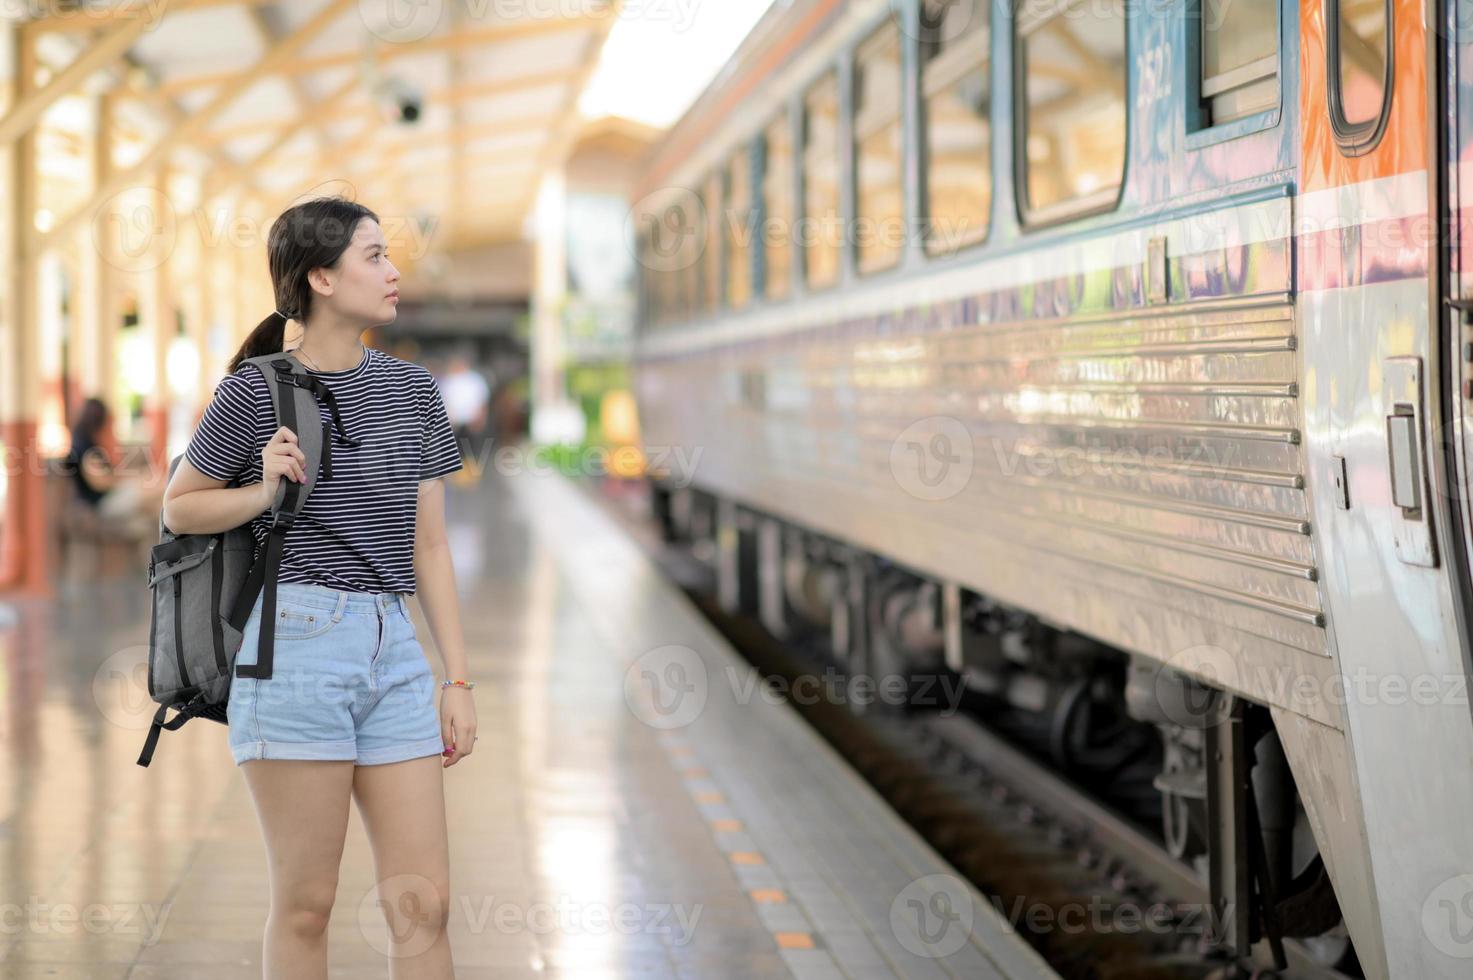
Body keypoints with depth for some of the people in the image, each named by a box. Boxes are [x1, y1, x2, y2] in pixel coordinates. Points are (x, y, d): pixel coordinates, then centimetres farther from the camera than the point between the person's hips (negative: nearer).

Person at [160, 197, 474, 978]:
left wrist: (458, 678, 9)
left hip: (393, 648, 5)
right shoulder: (255, 393, -3)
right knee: (305, 906, 1)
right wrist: (265, 491, -11)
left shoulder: (411, 389, 11)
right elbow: (179, 508, 8)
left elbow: (428, 543, 13)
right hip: (296, 644, -4)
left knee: (422, 902, 3)